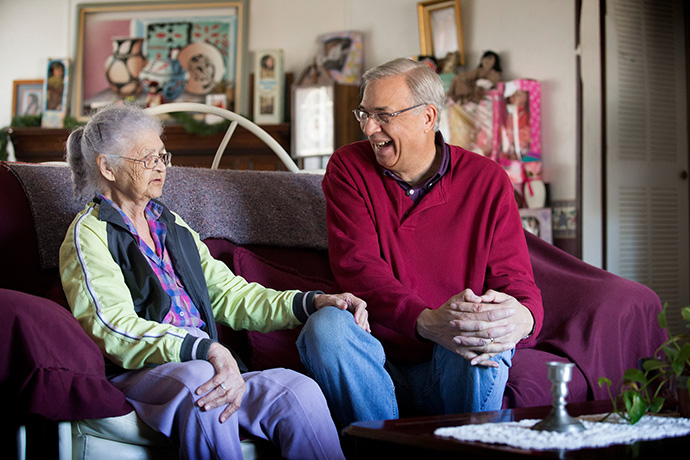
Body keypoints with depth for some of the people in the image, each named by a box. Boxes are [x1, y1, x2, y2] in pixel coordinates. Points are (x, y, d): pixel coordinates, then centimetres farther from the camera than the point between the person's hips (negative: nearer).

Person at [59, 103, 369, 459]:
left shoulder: (172, 227, 26)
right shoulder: (89, 234, 2)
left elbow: (229, 294, 22)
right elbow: (114, 329, -13)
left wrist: (312, 303, 6)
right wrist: (205, 349, -29)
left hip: (207, 365, 6)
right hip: (136, 376, -6)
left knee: (299, 390, -24)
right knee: (198, 379, -40)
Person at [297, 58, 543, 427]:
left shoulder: (487, 181, 1)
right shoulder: (348, 168, 0)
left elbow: (515, 281, -5)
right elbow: (357, 266, -14)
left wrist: (522, 318, -33)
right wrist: (427, 322, -33)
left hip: (454, 370, 0)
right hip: (375, 363, 1)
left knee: (481, 332, -33)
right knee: (326, 325, -30)